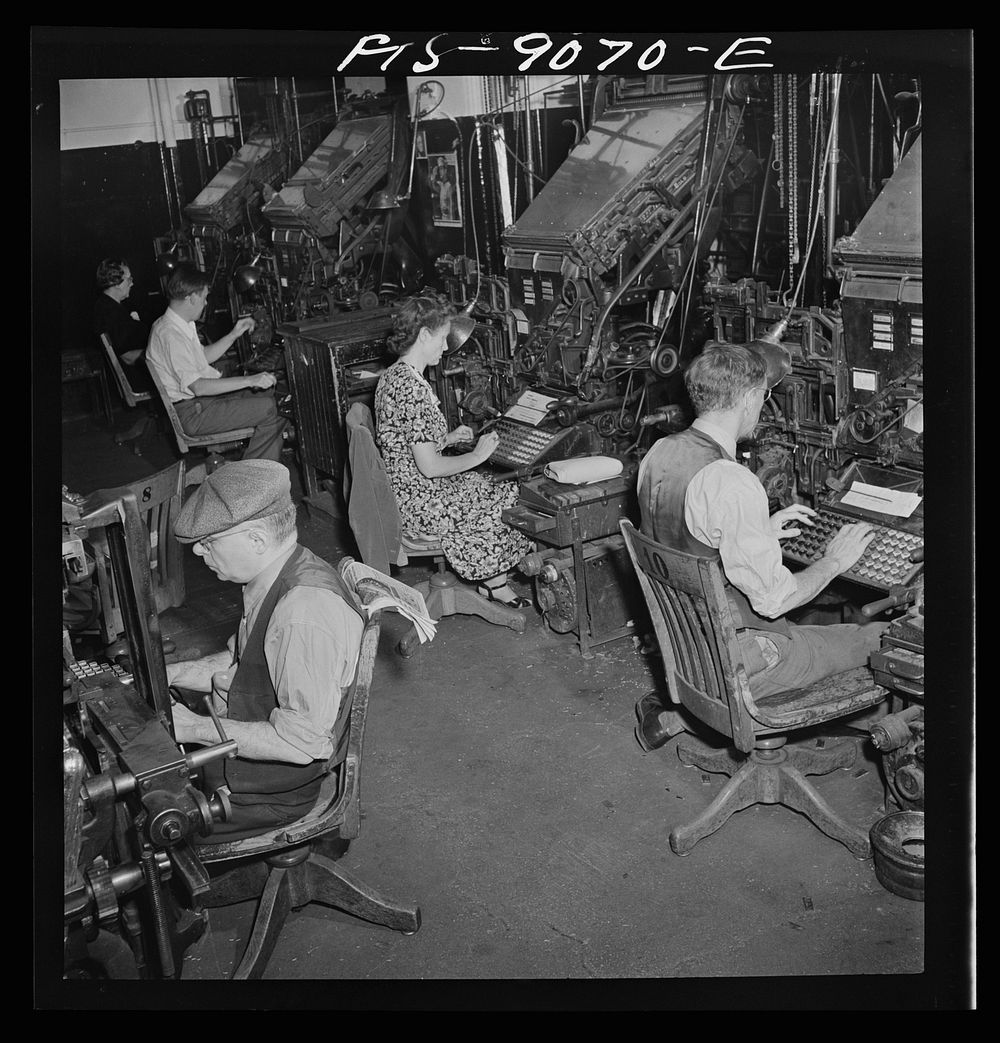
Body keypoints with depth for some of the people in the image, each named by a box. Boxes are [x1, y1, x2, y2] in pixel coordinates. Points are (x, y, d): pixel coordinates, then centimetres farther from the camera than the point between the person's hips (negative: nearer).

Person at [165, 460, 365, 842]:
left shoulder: (307, 615, -32)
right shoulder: (276, 575, -2)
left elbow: (302, 742, -28)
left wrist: (196, 728, -23)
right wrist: (165, 674, 1)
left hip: (277, 783, -9)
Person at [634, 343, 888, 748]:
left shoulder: (660, 452, -1)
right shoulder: (732, 483, -27)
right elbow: (773, 598, -20)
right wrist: (833, 562, -4)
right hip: (732, 660, -8)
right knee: (882, 638, 3)